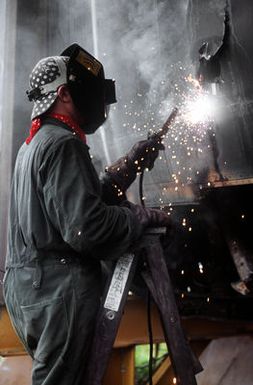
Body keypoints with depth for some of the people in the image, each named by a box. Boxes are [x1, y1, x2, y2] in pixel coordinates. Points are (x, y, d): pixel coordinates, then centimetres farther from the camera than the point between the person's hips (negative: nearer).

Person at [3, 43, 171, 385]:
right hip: (60, 291, -10)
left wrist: (132, 164, 18)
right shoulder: (64, 144, -15)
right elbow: (86, 227, -24)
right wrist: (146, 216, -11)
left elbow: (87, 198, 19)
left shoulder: (35, 144, 18)